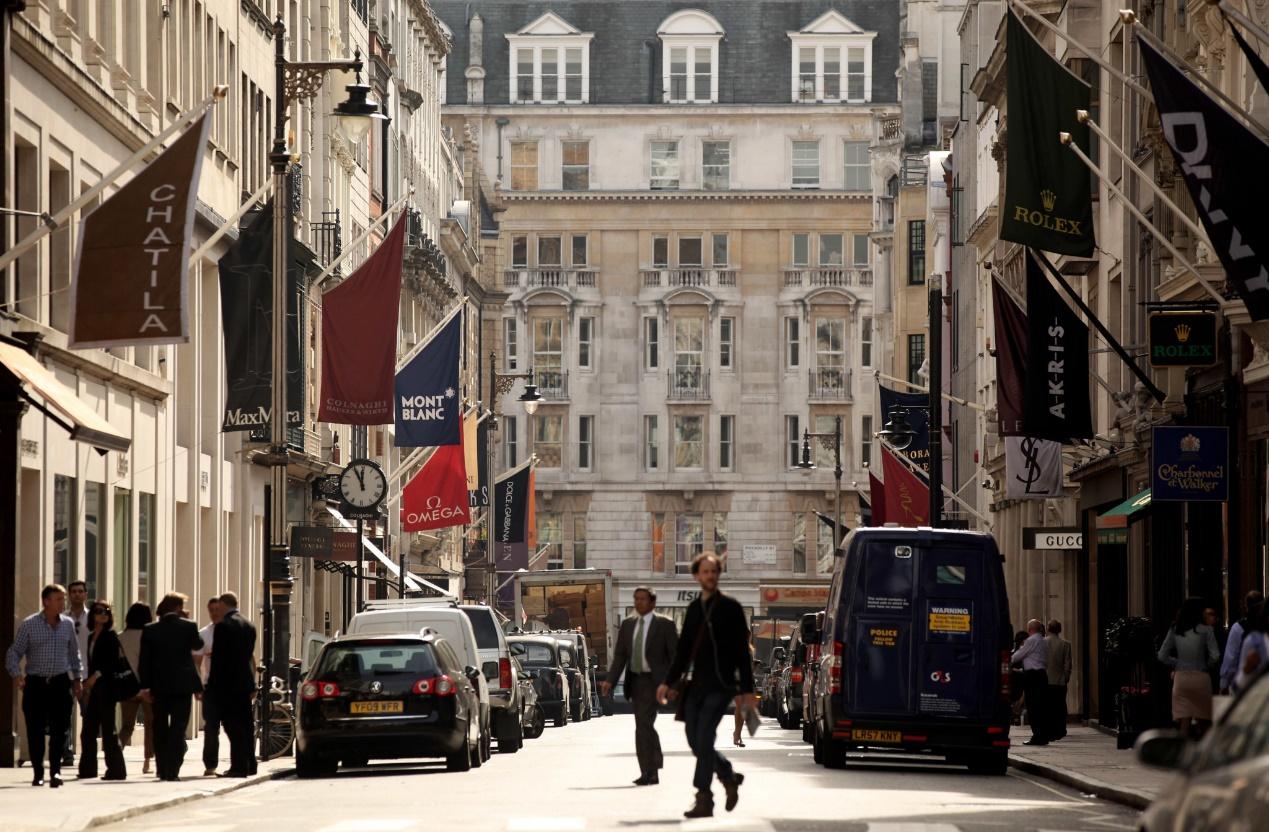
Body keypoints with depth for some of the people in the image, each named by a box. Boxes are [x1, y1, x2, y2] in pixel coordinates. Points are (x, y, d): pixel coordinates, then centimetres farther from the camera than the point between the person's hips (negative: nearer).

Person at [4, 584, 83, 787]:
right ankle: (38, 773, 10)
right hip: (35, 684, -2)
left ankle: (55, 770, -5)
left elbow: (74, 653, 17)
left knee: (59, 729, -7)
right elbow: (14, 652, 0)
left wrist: (77, 677, 15)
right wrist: (16, 674, -15)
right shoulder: (29, 625, -2)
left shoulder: (68, 624, 7)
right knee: (35, 730, 1)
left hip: (60, 682, 2)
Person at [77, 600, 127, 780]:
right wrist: (87, 685, 13)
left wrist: (96, 675, -19)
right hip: (93, 687, 8)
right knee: (88, 730, 8)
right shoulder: (91, 637, 16)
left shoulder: (110, 636, -5)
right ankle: (88, 768, 15)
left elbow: (113, 661, -13)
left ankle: (116, 769, -6)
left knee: (108, 728, -8)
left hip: (106, 686, -8)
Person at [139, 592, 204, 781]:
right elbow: (197, 645, 12)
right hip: (182, 685, -2)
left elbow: (144, 659, -3)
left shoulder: (150, 630, 0)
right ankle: (173, 770, -10)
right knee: (178, 728, 0)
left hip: (158, 686, 2)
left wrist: (145, 686, -1)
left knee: (160, 729, 13)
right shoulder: (188, 626, -6)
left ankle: (162, 770, 16)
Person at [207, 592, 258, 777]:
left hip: (228, 683, -7)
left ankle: (238, 766, -8)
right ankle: (249, 765, 17)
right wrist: (252, 685, 17)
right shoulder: (249, 626, 11)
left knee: (233, 726, -6)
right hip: (245, 682, 7)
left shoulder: (223, 625, -12)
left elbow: (218, 657, -14)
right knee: (245, 724, 13)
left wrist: (212, 684, -10)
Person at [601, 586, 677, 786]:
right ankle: (653, 772, 22)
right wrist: (610, 681, -4)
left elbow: (675, 656, -5)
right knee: (645, 725, 12)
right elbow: (619, 656, 8)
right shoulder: (627, 625, 11)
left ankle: (648, 772, -14)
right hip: (635, 680, 6)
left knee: (644, 723, -17)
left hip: (653, 681, -6)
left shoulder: (664, 625, -4)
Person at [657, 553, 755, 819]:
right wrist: (668, 682, 12)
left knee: (704, 738, -14)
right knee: (695, 741, 5)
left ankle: (704, 800, -11)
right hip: (697, 685, 6)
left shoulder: (730, 607, -2)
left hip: (720, 685, -6)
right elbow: (683, 650, 20)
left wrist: (746, 689, -7)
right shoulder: (694, 608, 15)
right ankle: (729, 776, 27)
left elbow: (742, 651, -3)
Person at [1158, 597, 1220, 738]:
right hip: (1200, 677, -2)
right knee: (1203, 722, 11)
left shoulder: (1175, 631, 4)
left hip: (1180, 677, 2)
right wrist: (1206, 666, 8)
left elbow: (1162, 656, 5)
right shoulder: (1205, 630, -6)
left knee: (1183, 724, 0)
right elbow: (1215, 656, -11)